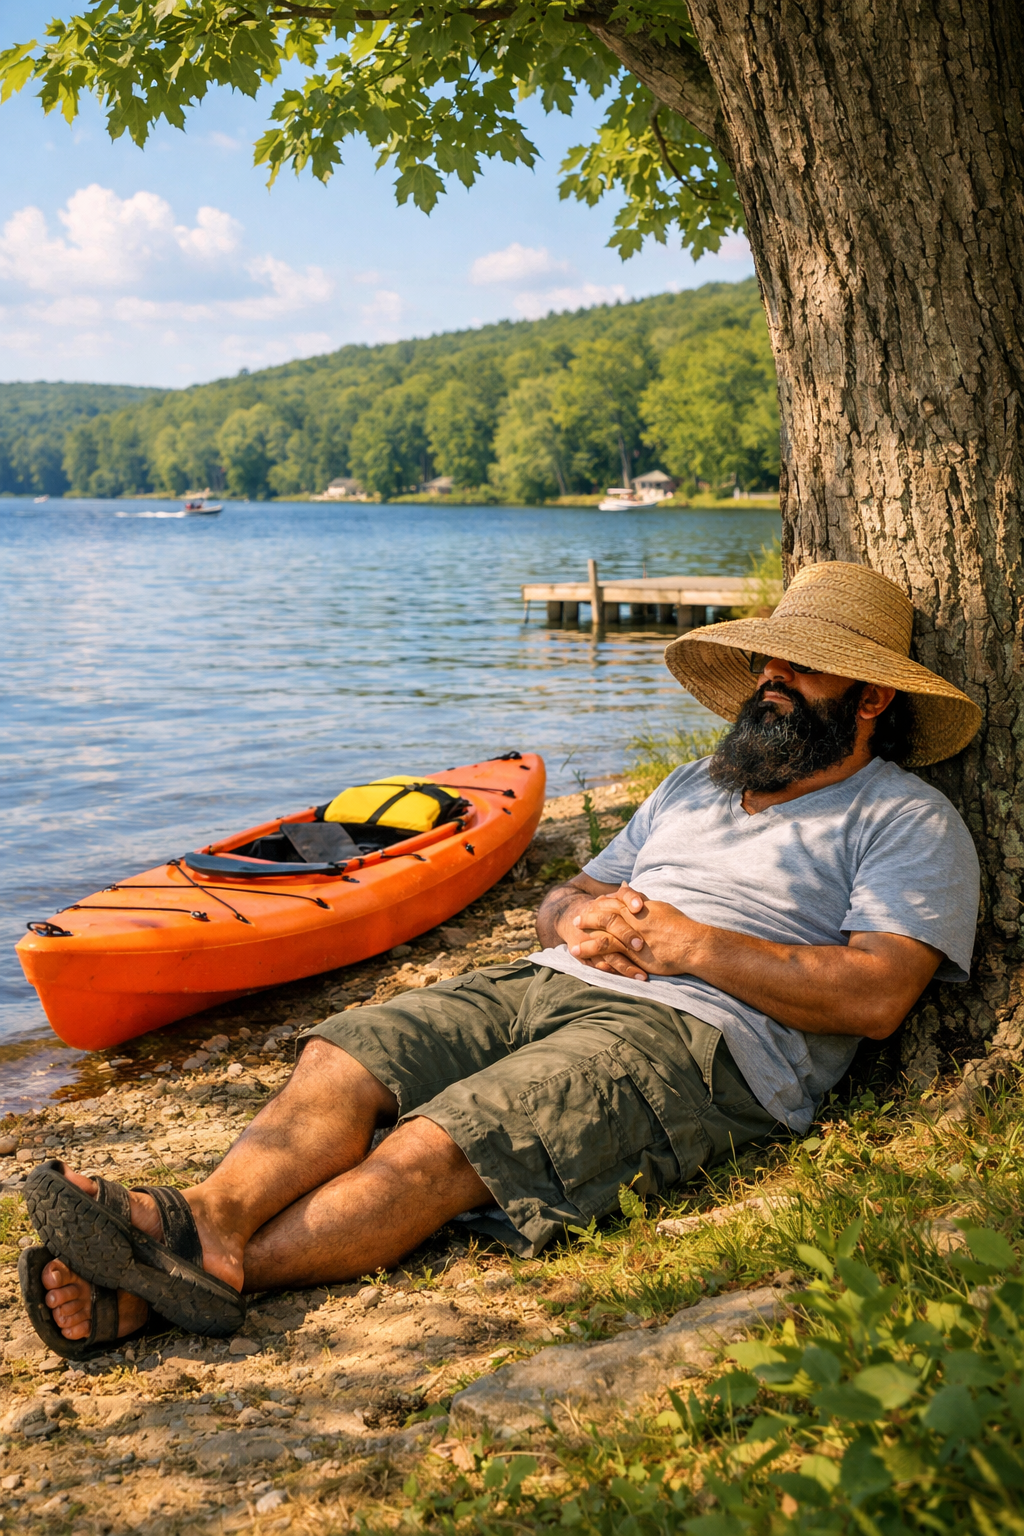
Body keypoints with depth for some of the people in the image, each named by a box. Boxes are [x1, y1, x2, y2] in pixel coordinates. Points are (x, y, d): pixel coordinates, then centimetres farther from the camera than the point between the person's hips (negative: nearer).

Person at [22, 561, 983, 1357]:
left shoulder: (908, 821, 8)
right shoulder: (694, 785, 30)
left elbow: (876, 997, -8)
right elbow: (558, 902, 28)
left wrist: (692, 943, -9)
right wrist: (581, 916, 2)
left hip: (690, 1035, -7)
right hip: (550, 985, 7)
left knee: (433, 1151, -30)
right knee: (339, 1062, -20)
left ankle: (198, 1271, -37)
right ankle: (204, 1221, -40)